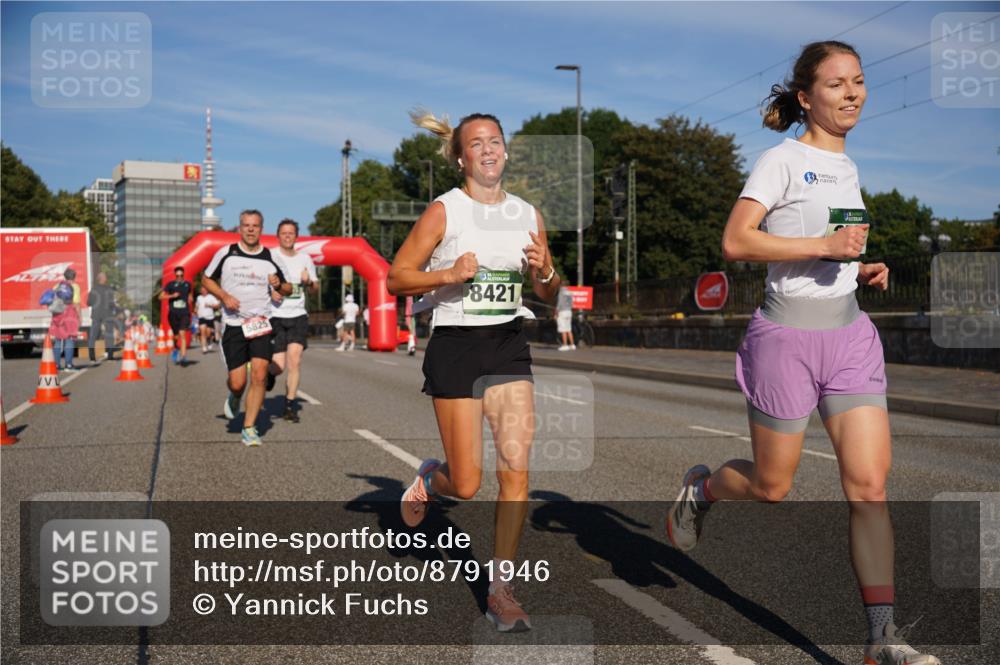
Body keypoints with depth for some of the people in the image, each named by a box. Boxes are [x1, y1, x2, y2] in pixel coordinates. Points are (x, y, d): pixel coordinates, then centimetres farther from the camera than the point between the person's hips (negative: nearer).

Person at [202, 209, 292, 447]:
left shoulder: (271, 258, 5)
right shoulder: (226, 253, 1)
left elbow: (287, 289, 16)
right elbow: (206, 279, 11)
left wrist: (279, 285, -8)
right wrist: (224, 296, -6)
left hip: (261, 324, 1)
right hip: (233, 326, -1)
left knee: (259, 375, -12)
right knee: (237, 382, -2)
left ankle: (249, 428, 0)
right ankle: (234, 397, 36)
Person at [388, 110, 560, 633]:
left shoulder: (527, 215, 9)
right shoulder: (444, 211, -4)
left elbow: (550, 295, 16)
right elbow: (396, 277, -4)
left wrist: (544, 270, -6)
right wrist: (449, 273, -19)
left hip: (509, 346, 4)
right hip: (455, 346, -4)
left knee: (516, 470, -6)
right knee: (466, 486, -1)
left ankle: (500, 589, 8)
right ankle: (429, 478, 36)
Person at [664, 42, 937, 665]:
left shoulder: (848, 168, 15)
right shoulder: (783, 160, -8)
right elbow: (735, 241, -18)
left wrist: (863, 268, 7)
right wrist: (824, 245, -23)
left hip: (851, 334, 6)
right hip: (787, 337, -6)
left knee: (870, 481, -4)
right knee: (771, 486, 6)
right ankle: (700, 489, 38)